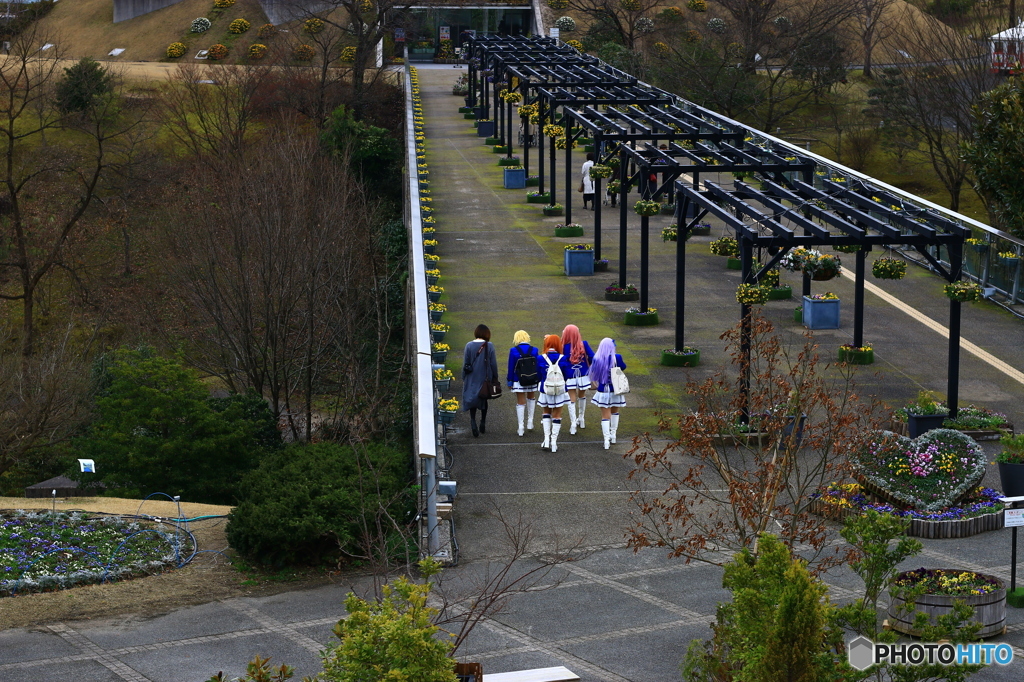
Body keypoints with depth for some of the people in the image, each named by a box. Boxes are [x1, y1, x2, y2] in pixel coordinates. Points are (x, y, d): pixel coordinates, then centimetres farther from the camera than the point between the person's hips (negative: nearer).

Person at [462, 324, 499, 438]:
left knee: (471, 399, 4)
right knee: (484, 399, 18)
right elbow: (493, 363, -5)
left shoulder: (469, 346, -9)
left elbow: (465, 364, -3)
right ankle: (483, 424, 23)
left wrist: (464, 378, 7)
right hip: (485, 378, 1)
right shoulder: (489, 346, -10)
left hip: (472, 378, -1)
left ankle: (473, 421, -18)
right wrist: (495, 377, 7)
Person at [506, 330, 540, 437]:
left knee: (520, 403, 5)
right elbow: (538, 365, 0)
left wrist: (509, 381, 3)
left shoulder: (513, 351, -11)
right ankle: (530, 423, 28)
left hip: (518, 380, -2)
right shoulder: (534, 350, -5)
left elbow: (511, 367, -6)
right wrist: (538, 379, 10)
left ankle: (521, 429, 5)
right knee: (531, 398, 26)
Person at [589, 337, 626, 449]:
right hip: (616, 389, 0)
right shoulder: (616, 358, -15)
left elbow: (593, 374, 1)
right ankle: (613, 434, 33)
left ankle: (606, 440, -3)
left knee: (605, 416, 5)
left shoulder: (597, 359, -11)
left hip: (603, 391, 0)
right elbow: (623, 367, 5)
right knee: (615, 412, 24)